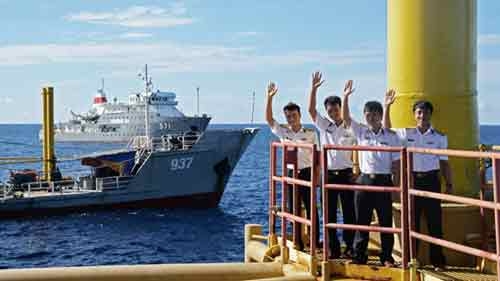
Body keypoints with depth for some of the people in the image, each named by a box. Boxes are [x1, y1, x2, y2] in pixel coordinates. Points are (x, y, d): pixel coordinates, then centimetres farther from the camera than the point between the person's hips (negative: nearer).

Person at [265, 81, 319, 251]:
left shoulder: (310, 133, 0)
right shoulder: (283, 132, 5)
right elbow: (269, 119, -1)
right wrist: (270, 97, -9)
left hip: (306, 173, -2)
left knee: (311, 208, 1)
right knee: (293, 209, 6)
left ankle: (315, 241, 8)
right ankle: (298, 242, 14)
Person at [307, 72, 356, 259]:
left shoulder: (350, 129, 2)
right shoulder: (324, 126, 7)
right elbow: (311, 110, -2)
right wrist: (314, 88, -10)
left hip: (346, 174, -2)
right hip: (329, 175, 2)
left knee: (349, 212, 1)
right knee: (330, 213, 4)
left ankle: (350, 247, 9)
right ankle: (333, 248, 11)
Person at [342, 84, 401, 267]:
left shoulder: (391, 136, 1)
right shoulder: (361, 132, 7)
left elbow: (396, 163, 1)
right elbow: (345, 117, -2)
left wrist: (396, 186, -3)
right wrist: (346, 96, -12)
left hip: (384, 181, -2)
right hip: (364, 180, 2)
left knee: (386, 222, 2)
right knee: (361, 221, 6)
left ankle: (387, 257, 11)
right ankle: (359, 256, 15)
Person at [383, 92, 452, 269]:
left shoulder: (440, 137, 4)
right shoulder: (406, 134, 6)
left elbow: (444, 163, 7)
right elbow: (387, 130, 14)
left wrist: (449, 184, 3)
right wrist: (387, 107, 4)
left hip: (431, 180, -1)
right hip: (412, 180, 1)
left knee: (434, 222, 0)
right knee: (411, 222, 6)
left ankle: (438, 261, 8)